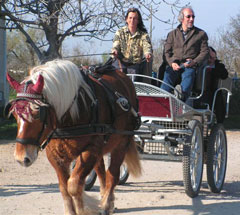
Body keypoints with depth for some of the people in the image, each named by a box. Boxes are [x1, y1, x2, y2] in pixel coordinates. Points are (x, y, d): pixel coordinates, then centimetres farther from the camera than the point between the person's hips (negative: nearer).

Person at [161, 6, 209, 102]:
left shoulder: (201, 34, 18)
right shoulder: (172, 34, 23)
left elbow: (204, 52, 10)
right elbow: (167, 51, 14)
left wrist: (194, 62, -9)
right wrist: (172, 63, -8)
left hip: (190, 66, -1)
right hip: (174, 65, 1)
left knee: (188, 76, -37)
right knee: (168, 74, -33)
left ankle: (182, 93, -67)